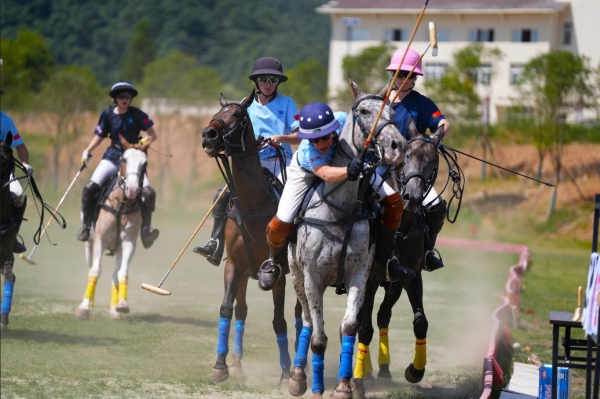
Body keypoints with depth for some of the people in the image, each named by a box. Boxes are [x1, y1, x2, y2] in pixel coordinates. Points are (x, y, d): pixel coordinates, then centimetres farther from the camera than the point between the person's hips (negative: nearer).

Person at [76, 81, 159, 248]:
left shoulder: (137, 115, -2)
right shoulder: (108, 114, 3)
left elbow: (153, 135, -1)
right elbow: (99, 136, 10)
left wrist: (146, 140, -22)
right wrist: (87, 151, -4)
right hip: (112, 157, 1)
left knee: (148, 192, -23)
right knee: (90, 188, -19)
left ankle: (146, 228, -10)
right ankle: (86, 224, -3)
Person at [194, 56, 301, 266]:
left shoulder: (287, 104, 4)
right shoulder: (248, 107, 13)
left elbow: (300, 136, -2)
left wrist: (281, 138, -20)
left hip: (280, 162, -4)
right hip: (254, 163, 4)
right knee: (224, 194, -12)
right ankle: (216, 245, -9)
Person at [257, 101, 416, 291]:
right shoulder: (307, 152, -45)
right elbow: (326, 174, -65)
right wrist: (348, 171, -82)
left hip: (349, 162, 3)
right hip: (308, 172, -3)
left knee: (393, 201, -9)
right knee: (281, 225, -16)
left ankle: (386, 256, 9)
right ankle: (272, 262, 18)